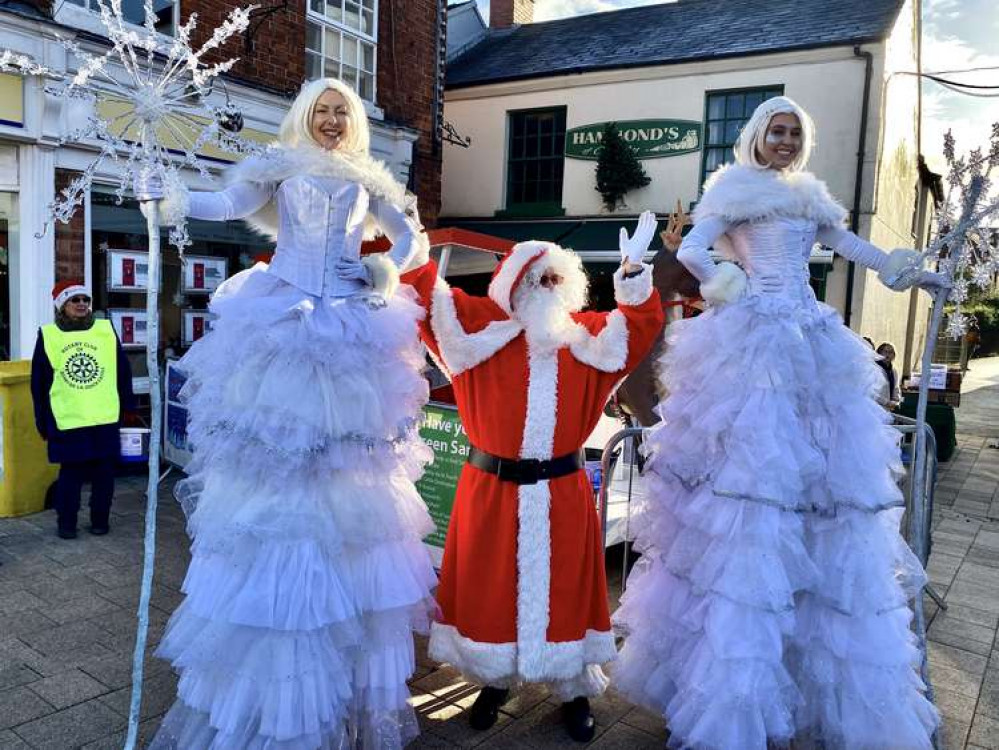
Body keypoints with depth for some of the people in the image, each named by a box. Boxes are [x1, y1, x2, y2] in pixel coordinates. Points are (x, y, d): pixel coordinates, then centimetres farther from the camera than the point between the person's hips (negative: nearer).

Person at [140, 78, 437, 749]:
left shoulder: (368, 180, 16)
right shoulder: (282, 166, 9)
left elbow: (411, 237, 20)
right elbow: (230, 204, -7)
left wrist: (386, 271, 1)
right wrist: (172, 199, -25)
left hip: (349, 325, 2)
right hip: (283, 319, -2)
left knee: (345, 464, 3)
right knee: (274, 455, -5)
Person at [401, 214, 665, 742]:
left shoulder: (589, 336, 6)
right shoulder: (480, 327, 0)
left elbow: (641, 325, -3)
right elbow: (430, 301, -4)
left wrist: (633, 273, -17)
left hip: (562, 493, 1)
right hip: (492, 488, -1)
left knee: (563, 590, 13)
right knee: (489, 588, 13)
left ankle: (574, 690, 33)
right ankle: (494, 680, 37)